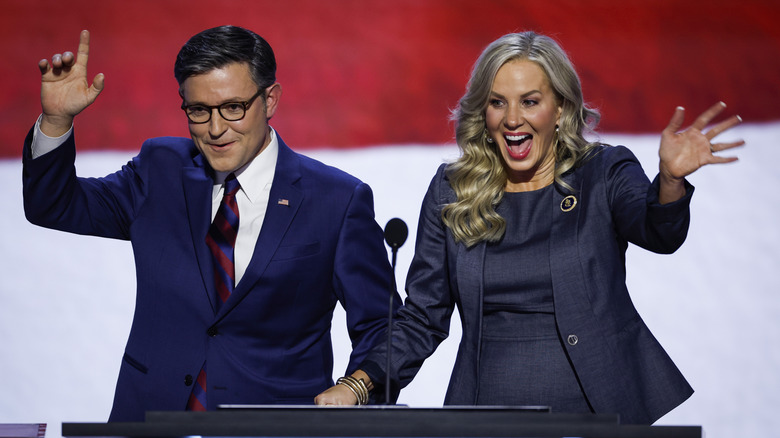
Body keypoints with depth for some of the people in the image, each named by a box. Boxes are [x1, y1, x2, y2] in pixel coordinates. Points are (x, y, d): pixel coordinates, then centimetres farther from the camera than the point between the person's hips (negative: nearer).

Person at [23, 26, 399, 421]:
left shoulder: (339, 201, 1)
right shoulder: (161, 170, 12)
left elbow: (378, 330, 3)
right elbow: (54, 207, 17)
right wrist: (57, 118, 0)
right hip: (151, 415, 3)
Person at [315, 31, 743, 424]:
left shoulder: (605, 174, 3)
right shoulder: (450, 192, 8)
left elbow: (657, 233, -18)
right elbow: (422, 317, 10)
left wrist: (670, 180, -39)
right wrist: (358, 384, -4)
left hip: (596, 412, -1)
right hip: (488, 419, 1)